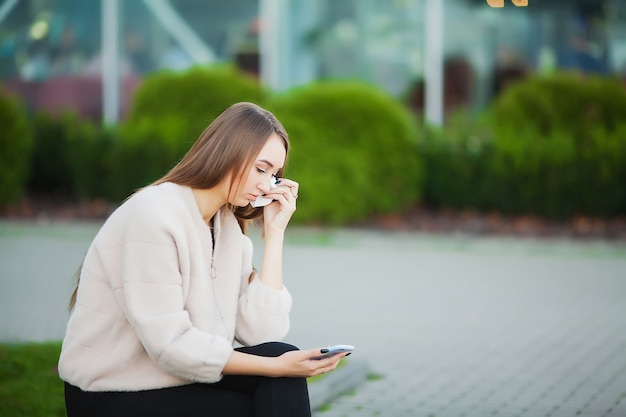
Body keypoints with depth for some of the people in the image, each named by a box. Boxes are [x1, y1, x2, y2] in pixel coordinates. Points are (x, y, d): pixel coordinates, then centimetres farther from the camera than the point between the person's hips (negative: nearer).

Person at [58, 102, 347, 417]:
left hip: (179, 382, 7)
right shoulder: (154, 215, -18)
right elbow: (170, 345, -23)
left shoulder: (229, 227, 6)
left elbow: (260, 332, -8)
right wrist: (275, 368, -23)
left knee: (281, 357, -14)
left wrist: (274, 232, -6)